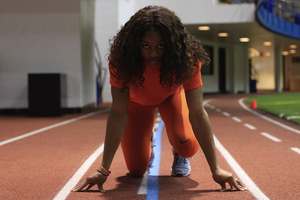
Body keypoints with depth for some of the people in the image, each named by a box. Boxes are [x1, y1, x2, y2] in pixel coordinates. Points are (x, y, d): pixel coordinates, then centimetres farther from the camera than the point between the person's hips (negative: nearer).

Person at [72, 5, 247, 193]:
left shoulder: (187, 58, -37)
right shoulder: (121, 58, -37)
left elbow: (197, 114, -36)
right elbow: (118, 114, -35)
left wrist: (216, 169, -39)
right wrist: (104, 170, -39)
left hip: (171, 95, 0)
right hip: (136, 100, 0)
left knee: (187, 148, -25)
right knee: (136, 169, -4)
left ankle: (179, 155, 13)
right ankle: (146, 141, 31)